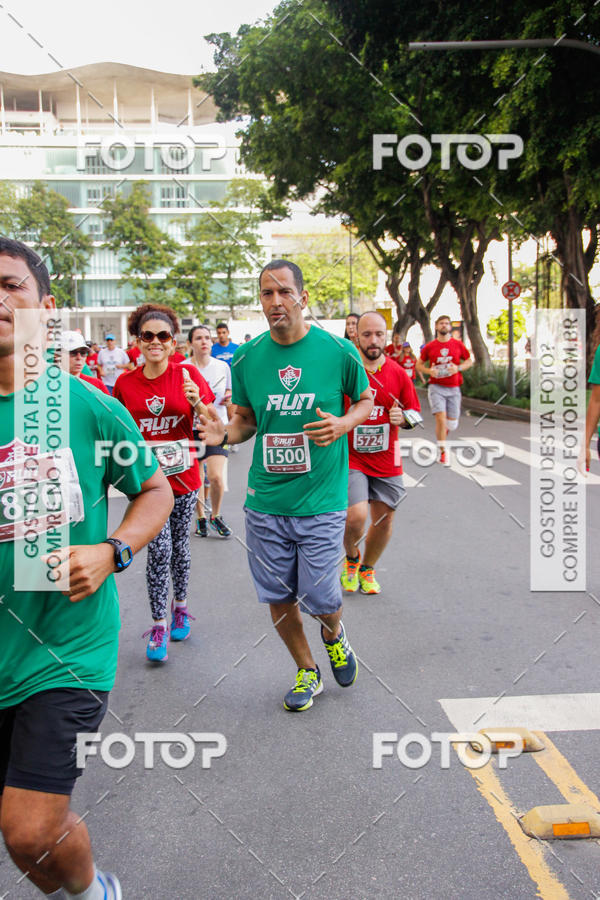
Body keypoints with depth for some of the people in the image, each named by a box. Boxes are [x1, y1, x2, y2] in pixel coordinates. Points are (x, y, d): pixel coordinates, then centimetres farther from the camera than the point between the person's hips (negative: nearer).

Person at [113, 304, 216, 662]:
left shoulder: (187, 374, -4)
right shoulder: (125, 383, -1)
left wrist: (197, 402, -21)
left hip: (184, 478, 0)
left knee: (179, 548, 13)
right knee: (159, 550, -7)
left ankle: (180, 608, 35)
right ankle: (159, 626, 8)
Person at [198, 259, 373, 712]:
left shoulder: (338, 351, -6)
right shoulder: (247, 358, 0)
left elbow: (366, 399, 9)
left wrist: (344, 423, -12)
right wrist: (224, 433, -10)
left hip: (321, 501, -2)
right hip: (265, 501, 3)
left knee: (321, 599, 1)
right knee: (278, 598, 11)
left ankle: (333, 633, 39)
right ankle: (308, 671, 37)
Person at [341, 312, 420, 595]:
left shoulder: (398, 373, 1)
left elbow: (415, 412, 9)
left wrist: (402, 418, -11)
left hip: (386, 461, 4)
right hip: (350, 458, -3)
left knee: (384, 520, 10)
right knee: (356, 516, -17)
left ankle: (367, 569, 37)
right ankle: (351, 558, 17)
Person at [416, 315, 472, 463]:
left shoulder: (458, 345, 4)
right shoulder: (429, 347, 1)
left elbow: (469, 361, 12)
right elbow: (419, 365, 10)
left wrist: (458, 368, -8)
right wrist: (429, 371, -11)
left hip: (453, 388, 2)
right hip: (436, 387, -2)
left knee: (452, 424, 5)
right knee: (440, 418, -15)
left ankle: (442, 433, 40)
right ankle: (442, 451, -2)